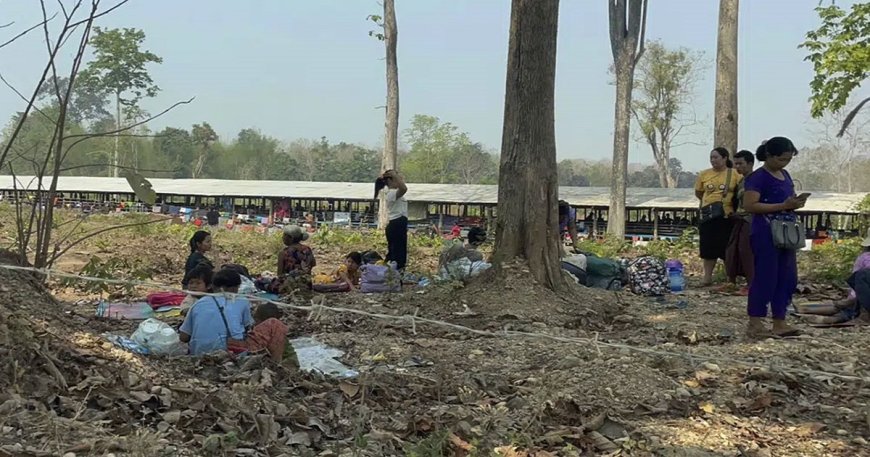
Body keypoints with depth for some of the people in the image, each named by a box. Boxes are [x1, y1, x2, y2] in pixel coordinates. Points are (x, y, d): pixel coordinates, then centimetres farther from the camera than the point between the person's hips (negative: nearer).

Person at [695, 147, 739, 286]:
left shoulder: (734, 174, -4)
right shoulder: (704, 174, 5)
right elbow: (698, 193, 15)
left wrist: (727, 201, -6)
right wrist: (710, 202, 10)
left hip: (728, 216, -2)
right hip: (708, 215, 2)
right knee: (709, 247, 5)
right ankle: (708, 276, 12)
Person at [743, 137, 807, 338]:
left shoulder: (785, 175, 15)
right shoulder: (757, 177, -11)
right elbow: (749, 205, -20)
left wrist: (796, 203, 3)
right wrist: (783, 206, -21)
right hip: (766, 234, -9)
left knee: (787, 278, 9)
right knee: (765, 277, -6)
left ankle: (780, 323, 16)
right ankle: (754, 324, 2)